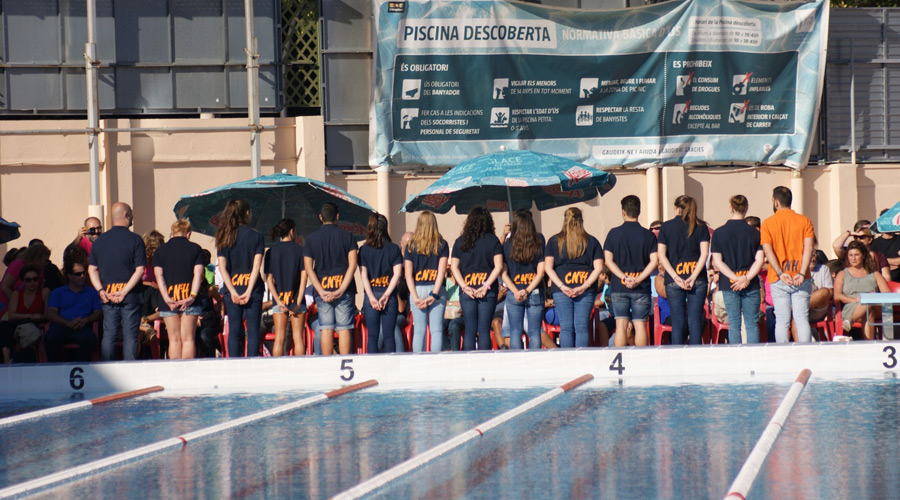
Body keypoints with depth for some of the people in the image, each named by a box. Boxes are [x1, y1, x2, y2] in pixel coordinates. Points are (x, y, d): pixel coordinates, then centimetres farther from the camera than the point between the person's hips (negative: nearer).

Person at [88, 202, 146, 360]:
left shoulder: (99, 241, 7)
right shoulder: (135, 240, -6)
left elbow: (92, 269, 6)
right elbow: (140, 270, -13)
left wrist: (101, 291, -1)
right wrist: (124, 292, -13)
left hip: (107, 296, 4)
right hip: (131, 296, -4)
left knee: (108, 335, 7)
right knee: (130, 336, -1)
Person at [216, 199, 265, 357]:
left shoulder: (225, 237, 5)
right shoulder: (256, 236, -2)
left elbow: (222, 267, -3)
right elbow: (256, 266, -10)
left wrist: (233, 291, -8)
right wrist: (248, 291, -13)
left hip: (232, 289, 2)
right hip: (252, 287, -2)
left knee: (234, 332, 4)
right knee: (253, 331, 0)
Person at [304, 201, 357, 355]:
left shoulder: (311, 238, 5)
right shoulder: (347, 236, 2)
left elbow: (308, 269, -2)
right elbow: (352, 265, -6)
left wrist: (321, 292, -9)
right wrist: (341, 290, -10)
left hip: (322, 289, 1)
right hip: (345, 290, -1)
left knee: (326, 329, 2)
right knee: (344, 329, -1)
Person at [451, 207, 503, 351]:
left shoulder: (460, 241, 5)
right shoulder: (493, 240, -1)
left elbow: (454, 266, 2)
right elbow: (499, 266, -8)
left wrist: (464, 287, -4)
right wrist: (486, 286, -9)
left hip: (467, 292, 1)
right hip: (488, 293, -1)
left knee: (470, 330, 3)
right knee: (484, 329, -1)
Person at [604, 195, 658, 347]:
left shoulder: (614, 233, 2)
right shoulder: (648, 235, 2)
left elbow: (608, 261, -3)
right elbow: (654, 261, -6)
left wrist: (624, 278, -8)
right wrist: (638, 280, -9)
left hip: (619, 286, 0)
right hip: (642, 288, 0)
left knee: (621, 325, 0)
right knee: (640, 325, 2)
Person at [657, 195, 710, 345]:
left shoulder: (666, 226, 5)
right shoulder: (701, 227, 5)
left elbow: (661, 255, -2)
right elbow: (704, 254, -5)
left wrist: (676, 278, -8)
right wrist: (693, 277, -9)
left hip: (673, 282, 0)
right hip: (698, 281, 0)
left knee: (677, 322, 2)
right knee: (695, 321, 0)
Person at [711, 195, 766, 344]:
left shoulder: (719, 233, 0)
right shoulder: (755, 233, -1)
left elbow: (717, 261, -5)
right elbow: (759, 261, -8)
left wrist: (735, 278, -9)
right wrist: (746, 279, -10)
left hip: (729, 286, 0)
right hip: (751, 286, 0)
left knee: (734, 324, 4)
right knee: (752, 324, 4)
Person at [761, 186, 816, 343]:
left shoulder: (768, 223, 2)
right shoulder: (804, 221, 5)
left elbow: (768, 251, -7)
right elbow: (808, 248, -5)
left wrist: (781, 274, -13)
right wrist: (801, 273, -12)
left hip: (778, 279, -1)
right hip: (801, 280, 1)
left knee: (782, 321, 1)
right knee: (802, 319, 0)